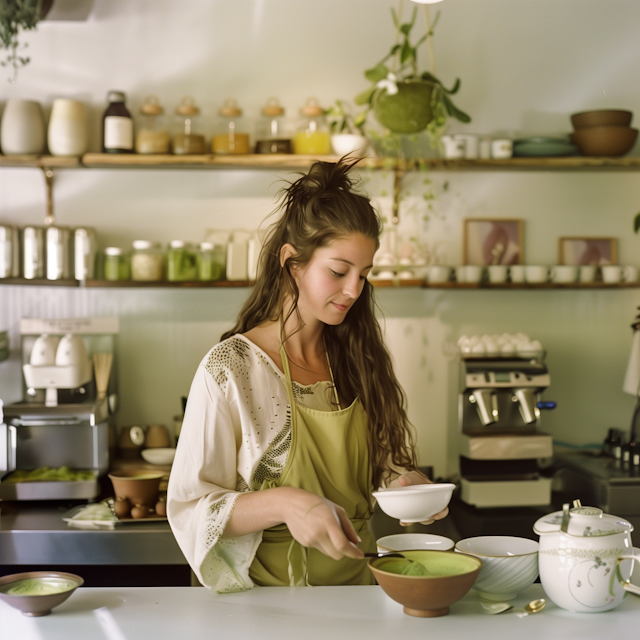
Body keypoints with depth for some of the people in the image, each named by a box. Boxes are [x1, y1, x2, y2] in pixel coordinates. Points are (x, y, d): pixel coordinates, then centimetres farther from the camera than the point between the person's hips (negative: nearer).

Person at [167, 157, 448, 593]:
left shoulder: (359, 359, 8)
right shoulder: (229, 369, -9)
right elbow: (191, 507, -8)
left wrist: (406, 484, -3)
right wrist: (284, 504, -23)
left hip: (357, 583, 4)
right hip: (271, 599, -4)